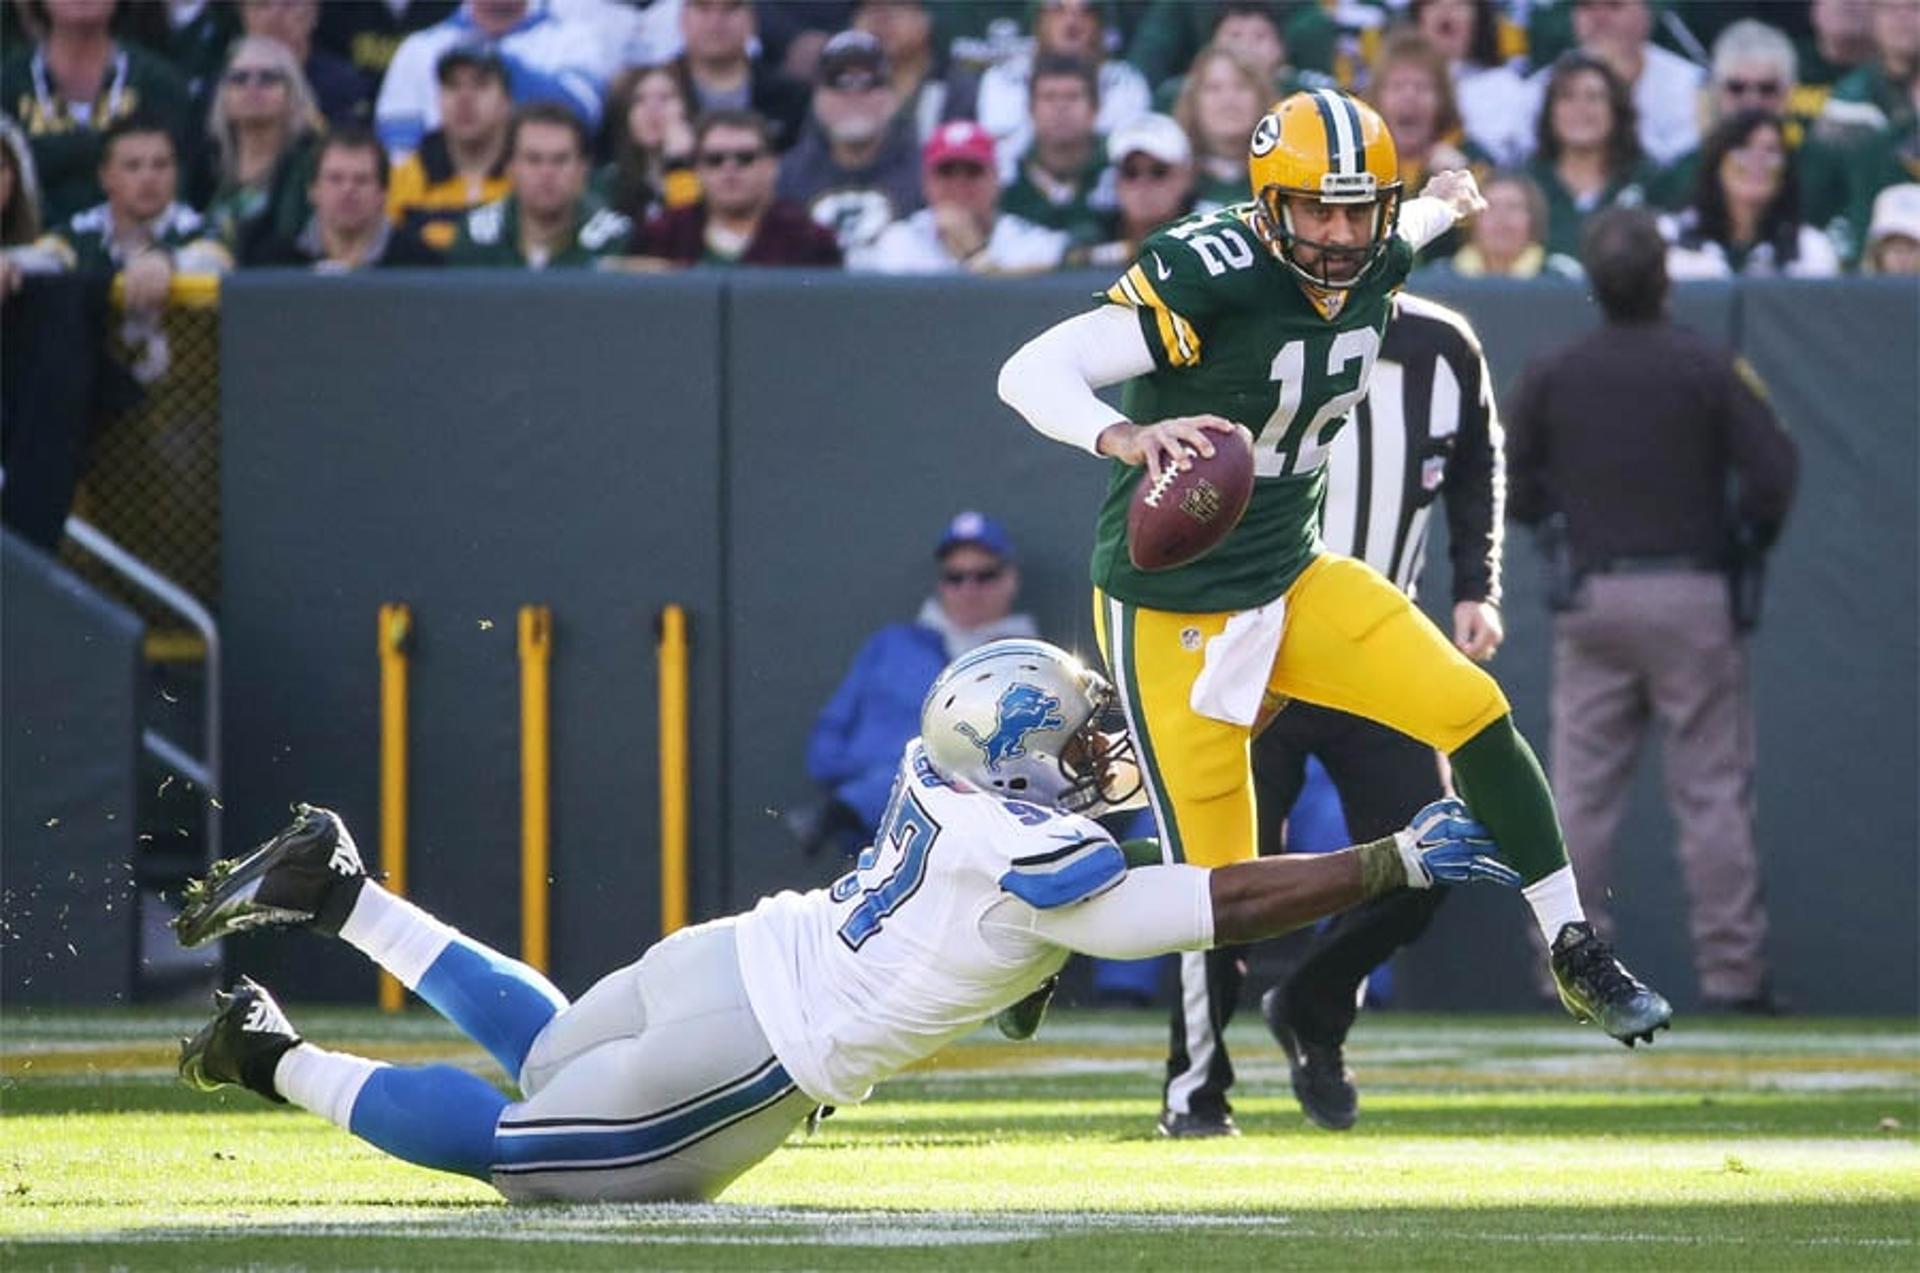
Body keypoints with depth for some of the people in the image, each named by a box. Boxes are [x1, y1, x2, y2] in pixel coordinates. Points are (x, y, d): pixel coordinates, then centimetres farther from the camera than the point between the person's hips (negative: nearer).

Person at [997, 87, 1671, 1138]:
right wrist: (1121, 436, -54)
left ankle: (1574, 954, 2)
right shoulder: (1210, 275, -25)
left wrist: (1445, 206, 48)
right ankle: (1194, 1084, 21)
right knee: (1214, 875, -3)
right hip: (1171, 610, -6)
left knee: (1469, 709, -10)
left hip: (1294, 580, 6)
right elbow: (1031, 372, -34)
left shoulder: (1371, 267, -3)